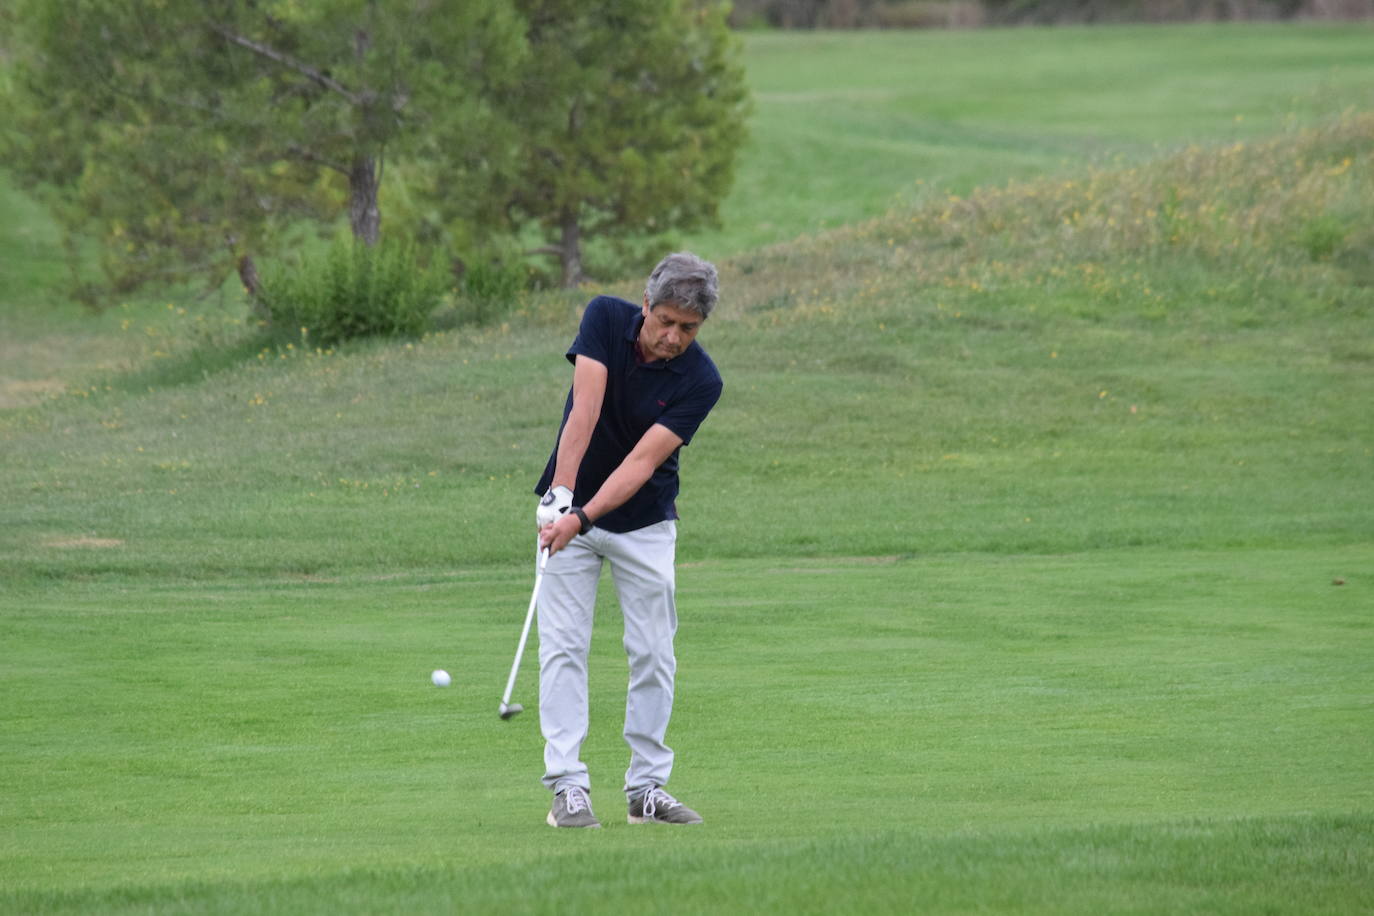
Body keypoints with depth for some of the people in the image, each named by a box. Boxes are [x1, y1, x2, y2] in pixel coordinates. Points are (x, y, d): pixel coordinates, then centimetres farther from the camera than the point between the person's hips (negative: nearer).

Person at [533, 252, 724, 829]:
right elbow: (585, 410, -24)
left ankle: (647, 786, 9)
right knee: (563, 646, -7)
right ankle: (568, 786, -9)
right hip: (570, 507, 0)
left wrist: (582, 519, -34)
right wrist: (562, 494, -34)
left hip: (644, 522, 0)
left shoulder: (700, 381, -17)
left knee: (654, 653, 0)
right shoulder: (605, 318, -14)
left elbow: (642, 462, -23)